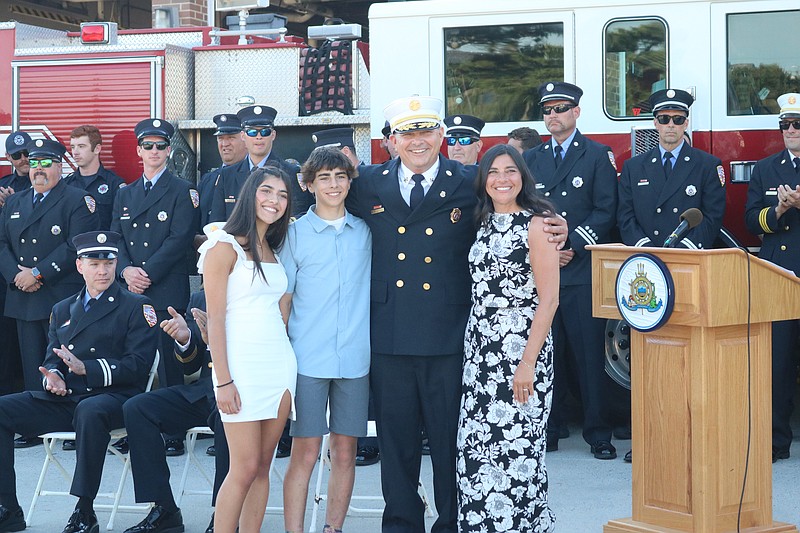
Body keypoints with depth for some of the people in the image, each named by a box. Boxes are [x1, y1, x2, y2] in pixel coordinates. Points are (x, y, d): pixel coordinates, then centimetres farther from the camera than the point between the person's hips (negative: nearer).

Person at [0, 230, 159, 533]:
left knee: (90, 411, -41)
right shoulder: (62, 310, 24)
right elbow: (52, 358, 20)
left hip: (110, 398, -6)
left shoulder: (137, 307, 5)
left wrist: (86, 368, -17)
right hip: (63, 399, 6)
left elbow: (138, 365, -5)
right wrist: (52, 376, -6)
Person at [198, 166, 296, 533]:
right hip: (242, 362, -6)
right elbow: (215, 317, -9)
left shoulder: (272, 250, 16)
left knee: (262, 466, 6)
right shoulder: (225, 246, -5)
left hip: (280, 361, 7)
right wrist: (223, 381, -14)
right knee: (245, 468, -8)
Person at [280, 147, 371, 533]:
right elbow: (282, 298, 2)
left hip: (355, 359, 3)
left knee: (345, 453, 7)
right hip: (308, 359, -3)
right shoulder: (295, 233, 2)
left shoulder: (364, 231, 9)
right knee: (305, 454, -4)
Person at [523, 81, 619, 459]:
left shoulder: (598, 156, 6)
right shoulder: (531, 159, 16)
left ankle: (598, 435, 4)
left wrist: (572, 247, -11)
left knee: (590, 355, -3)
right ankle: (548, 431, 11)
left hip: (582, 272, -3)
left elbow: (605, 211, -2)